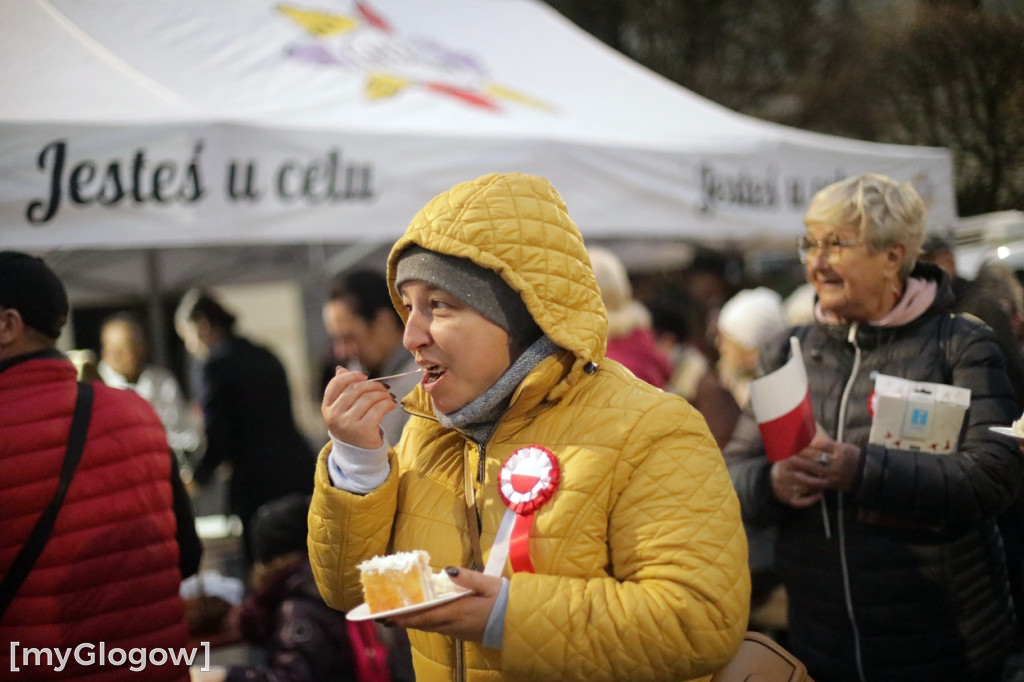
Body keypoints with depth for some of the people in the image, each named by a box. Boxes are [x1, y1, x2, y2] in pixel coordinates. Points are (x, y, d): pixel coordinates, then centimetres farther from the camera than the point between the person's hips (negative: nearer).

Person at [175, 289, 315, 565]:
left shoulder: (215, 365, -7)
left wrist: (197, 478, 7)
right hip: (302, 473, 7)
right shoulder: (265, 357, 15)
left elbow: (217, 439, -10)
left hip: (260, 485, -7)